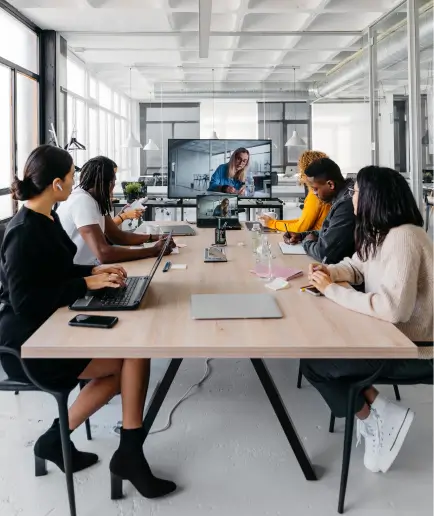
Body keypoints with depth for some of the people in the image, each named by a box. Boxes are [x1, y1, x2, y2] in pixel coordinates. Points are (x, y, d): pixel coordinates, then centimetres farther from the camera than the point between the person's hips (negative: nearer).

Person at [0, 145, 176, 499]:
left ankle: (58, 439, 12)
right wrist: (87, 283, -22)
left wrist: (94, 270, 3)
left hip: (48, 329, 10)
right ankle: (128, 453, 3)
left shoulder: (48, 219, 9)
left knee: (128, 351, 0)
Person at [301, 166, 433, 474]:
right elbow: (359, 267, 17)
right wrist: (331, 272, -6)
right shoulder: (381, 233, 6)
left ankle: (377, 418, 6)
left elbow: (392, 307, -35)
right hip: (392, 335, 10)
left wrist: (332, 290, -25)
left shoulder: (402, 239, -26)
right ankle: (376, 413, 9)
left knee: (313, 364, -7)